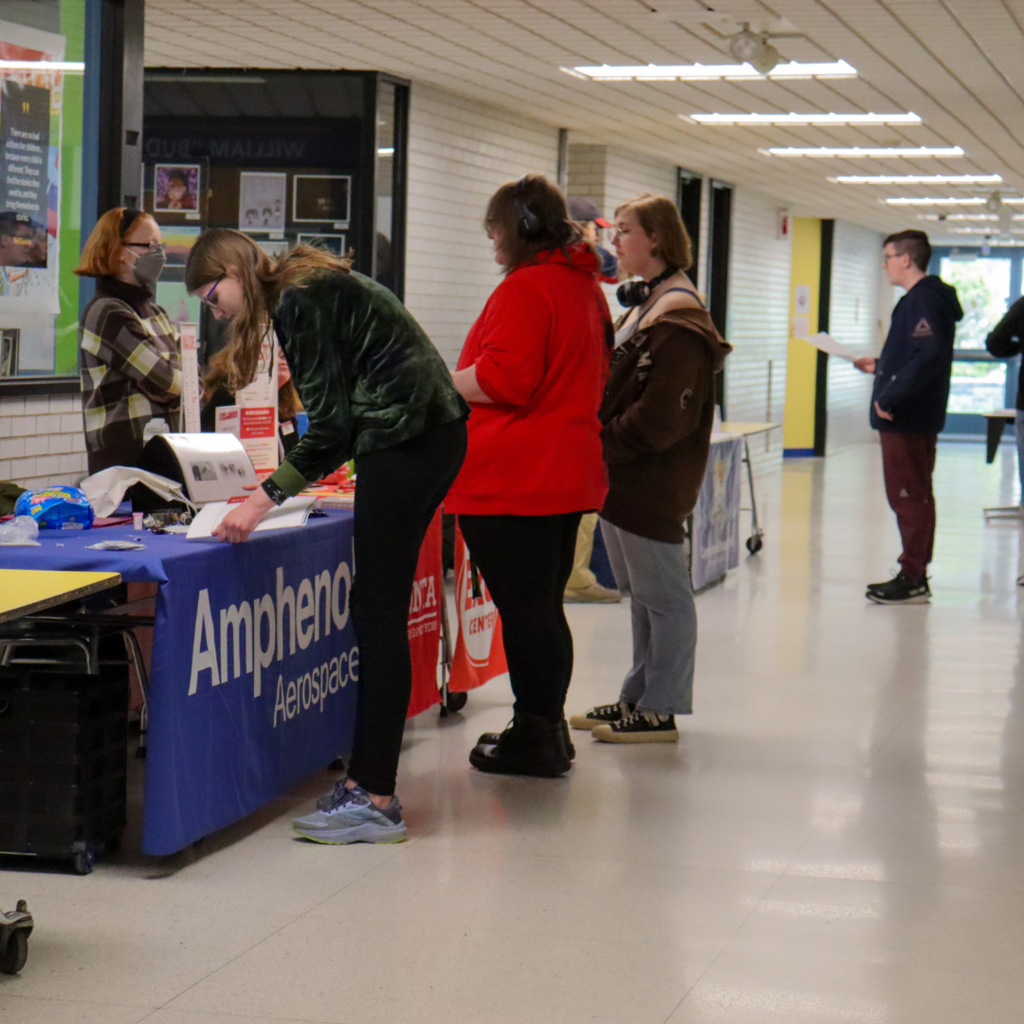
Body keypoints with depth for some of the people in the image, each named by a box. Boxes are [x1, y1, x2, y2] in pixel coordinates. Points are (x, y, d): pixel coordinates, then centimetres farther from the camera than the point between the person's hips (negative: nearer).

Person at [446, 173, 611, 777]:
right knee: (543, 606, 16)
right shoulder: (586, 287, 17)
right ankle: (548, 731, 24)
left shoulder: (525, 288, -13)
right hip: (567, 472, 10)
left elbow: (503, 378, -22)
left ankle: (535, 739, 1)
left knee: (524, 609, -4)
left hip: (514, 478, -10)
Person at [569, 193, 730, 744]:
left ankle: (662, 708, 4)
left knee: (663, 594, -2)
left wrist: (602, 444, -15)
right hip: (625, 477, 10)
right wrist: (597, 441, 7)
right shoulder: (642, 307, 16)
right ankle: (640, 696, 25)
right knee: (640, 593, 16)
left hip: (653, 483, -10)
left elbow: (659, 419, -21)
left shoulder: (678, 323, -16)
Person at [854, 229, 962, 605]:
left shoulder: (923, 301, -17)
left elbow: (929, 357, -28)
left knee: (908, 497, -7)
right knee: (915, 496, 14)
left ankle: (913, 580, -3)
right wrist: (880, 367, 21)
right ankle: (914, 574, 20)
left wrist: (888, 397, -26)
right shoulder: (924, 297, 15)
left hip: (906, 419, -11)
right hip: (914, 418, 11)